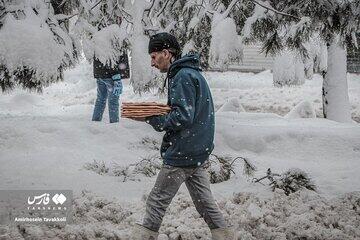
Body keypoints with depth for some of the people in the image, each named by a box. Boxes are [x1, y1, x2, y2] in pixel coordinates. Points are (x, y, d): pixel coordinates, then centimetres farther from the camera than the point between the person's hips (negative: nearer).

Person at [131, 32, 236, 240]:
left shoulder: (182, 77, -16)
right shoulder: (192, 73, 15)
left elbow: (183, 117, -22)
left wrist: (150, 119, -14)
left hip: (182, 154, -10)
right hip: (199, 152, 10)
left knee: (157, 201, 0)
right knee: (204, 200, 12)